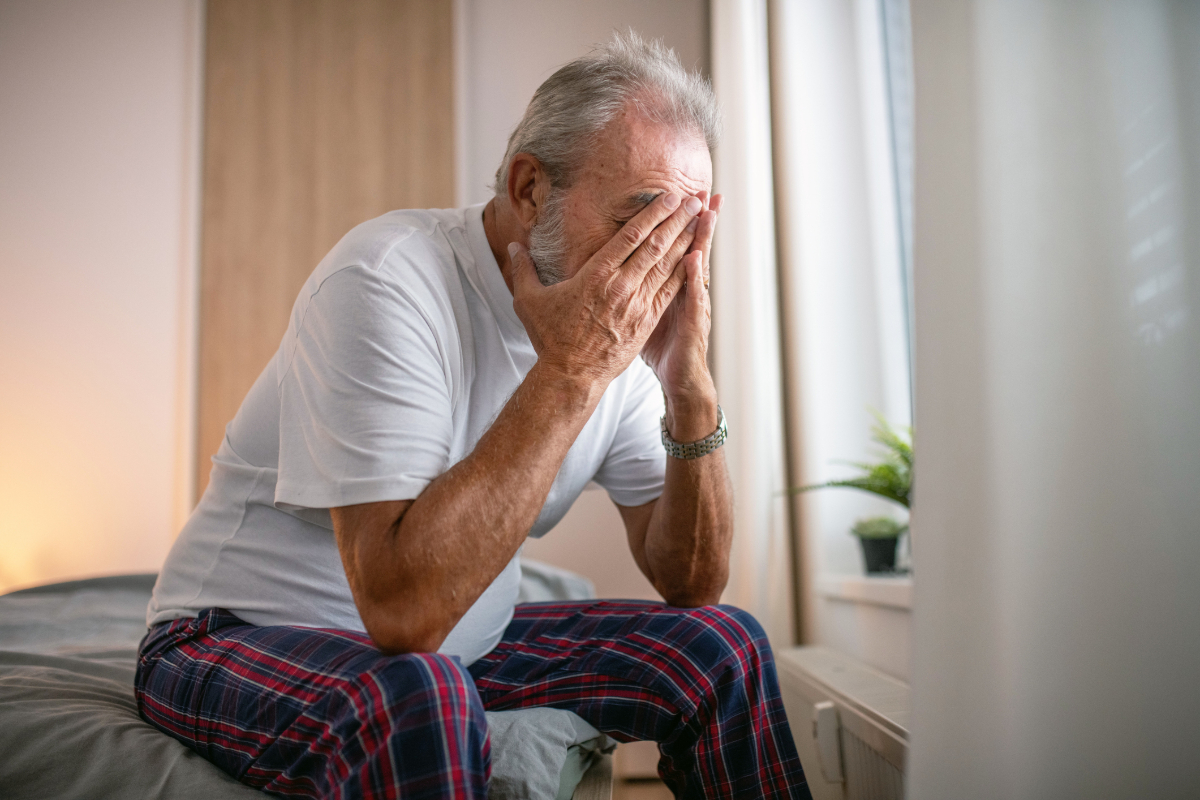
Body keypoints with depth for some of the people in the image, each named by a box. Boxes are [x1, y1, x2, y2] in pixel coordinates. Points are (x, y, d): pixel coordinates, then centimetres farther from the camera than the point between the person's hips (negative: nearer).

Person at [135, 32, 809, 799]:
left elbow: (691, 584, -4)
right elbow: (401, 608, -35)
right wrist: (570, 370, -33)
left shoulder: (617, 327, -5)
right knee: (415, 695, -39)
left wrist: (691, 390, -19)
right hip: (245, 640, -5)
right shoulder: (388, 279, -25)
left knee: (721, 647, -4)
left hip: (457, 641, 6)